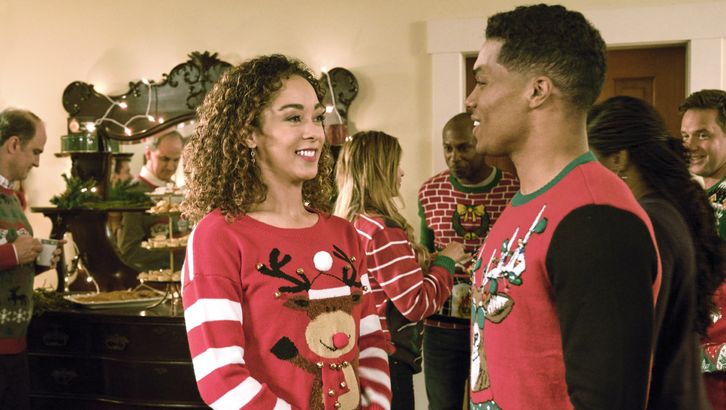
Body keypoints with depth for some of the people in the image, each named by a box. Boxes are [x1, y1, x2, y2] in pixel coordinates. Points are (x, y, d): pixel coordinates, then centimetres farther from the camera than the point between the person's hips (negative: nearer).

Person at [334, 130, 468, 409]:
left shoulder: (346, 224, 5)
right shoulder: (383, 230, -21)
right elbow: (417, 303, -19)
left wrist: (431, 263, 14)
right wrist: (446, 261, -6)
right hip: (387, 359, -9)